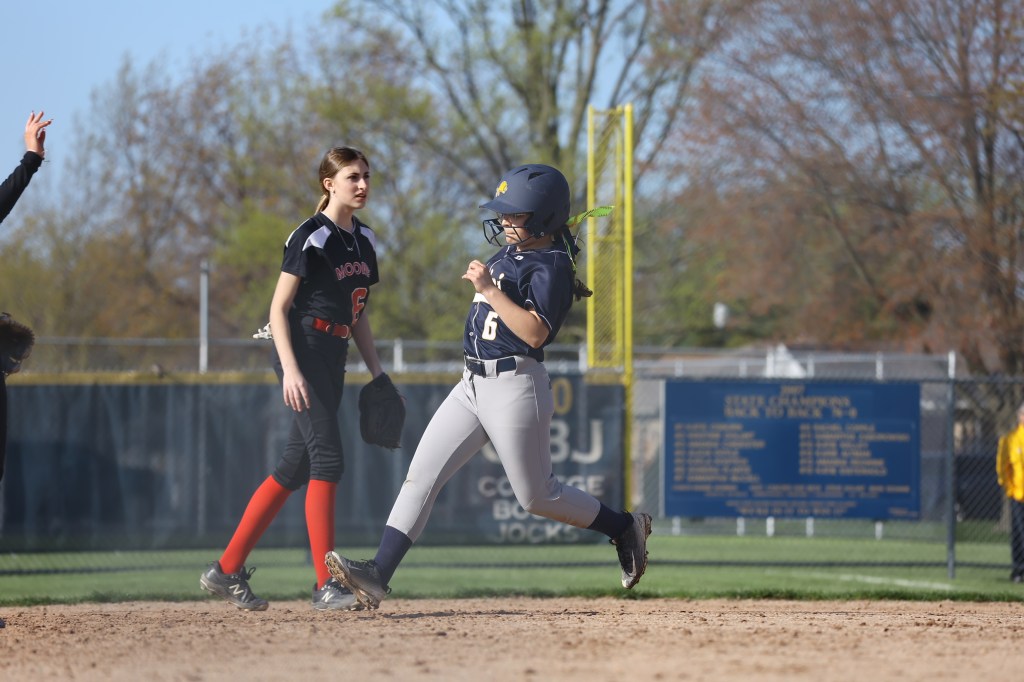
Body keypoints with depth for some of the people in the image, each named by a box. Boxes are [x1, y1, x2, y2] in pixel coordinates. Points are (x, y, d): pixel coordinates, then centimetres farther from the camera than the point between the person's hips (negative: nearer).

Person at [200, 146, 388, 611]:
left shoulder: (364, 240, 14)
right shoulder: (311, 237, -10)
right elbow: (279, 308, -12)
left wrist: (376, 371, 13)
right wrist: (290, 369, -23)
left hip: (333, 358, 9)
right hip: (303, 349, -9)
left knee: (296, 467, 8)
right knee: (327, 459, -15)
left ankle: (227, 571, 13)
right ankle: (326, 585, -16)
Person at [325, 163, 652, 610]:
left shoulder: (550, 267, -14)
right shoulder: (512, 253, 12)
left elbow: (535, 333, -27)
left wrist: (490, 289, -26)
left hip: (515, 387, -9)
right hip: (473, 384, 9)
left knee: (536, 497, 2)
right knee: (421, 475, -3)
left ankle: (624, 528, 24)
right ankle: (377, 576, -10)